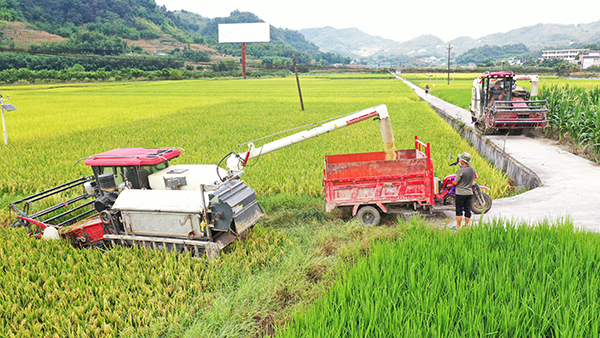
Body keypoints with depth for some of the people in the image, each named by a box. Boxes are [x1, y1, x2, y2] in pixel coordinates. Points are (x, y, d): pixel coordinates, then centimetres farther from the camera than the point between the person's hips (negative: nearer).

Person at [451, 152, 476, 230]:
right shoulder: (472, 169, 1)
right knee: (467, 210, 11)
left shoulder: (461, 170, -21)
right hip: (469, 192, 6)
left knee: (459, 210, 2)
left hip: (460, 193, -6)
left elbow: (456, 182, -15)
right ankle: (466, 226, 18)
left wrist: (453, 182, 6)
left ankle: (458, 227, 8)